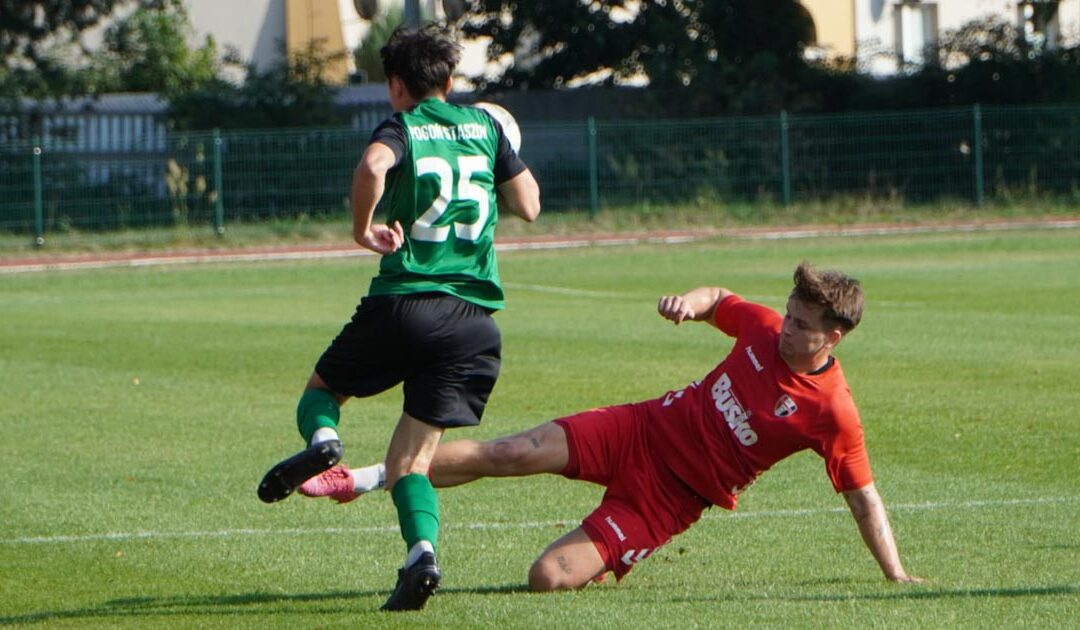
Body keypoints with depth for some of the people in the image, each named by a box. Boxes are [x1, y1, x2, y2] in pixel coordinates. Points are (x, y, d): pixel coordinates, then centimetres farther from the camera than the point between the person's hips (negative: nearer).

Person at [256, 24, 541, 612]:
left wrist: (363, 228, -8)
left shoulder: (401, 128, 1)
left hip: (402, 301, -3)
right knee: (411, 457, 7)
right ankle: (421, 549, -20)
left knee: (321, 389, 22)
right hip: (474, 317, 3)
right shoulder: (485, 126, 13)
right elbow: (529, 205, 16)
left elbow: (373, 166, -22)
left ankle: (322, 437, -12)